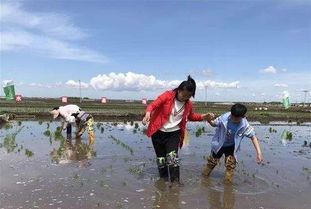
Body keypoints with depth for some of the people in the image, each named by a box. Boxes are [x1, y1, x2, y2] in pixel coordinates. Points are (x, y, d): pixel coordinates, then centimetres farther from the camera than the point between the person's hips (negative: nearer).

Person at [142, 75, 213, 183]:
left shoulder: (188, 104, 0)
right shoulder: (167, 95, -12)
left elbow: (191, 116, 20)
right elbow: (153, 105, -17)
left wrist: (202, 117, 4)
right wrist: (148, 113, -38)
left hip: (174, 133, 1)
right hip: (159, 132, -1)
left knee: (172, 157, -16)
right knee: (161, 158, 6)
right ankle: (163, 179, 27)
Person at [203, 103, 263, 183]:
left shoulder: (244, 125, -26)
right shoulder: (224, 118, -28)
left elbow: (253, 137, -19)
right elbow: (214, 124, -11)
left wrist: (259, 152, -28)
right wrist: (209, 120, -36)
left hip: (231, 147, 0)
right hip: (219, 145, 0)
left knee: (230, 165, -8)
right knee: (212, 162, 13)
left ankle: (228, 182, 14)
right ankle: (204, 175, 36)